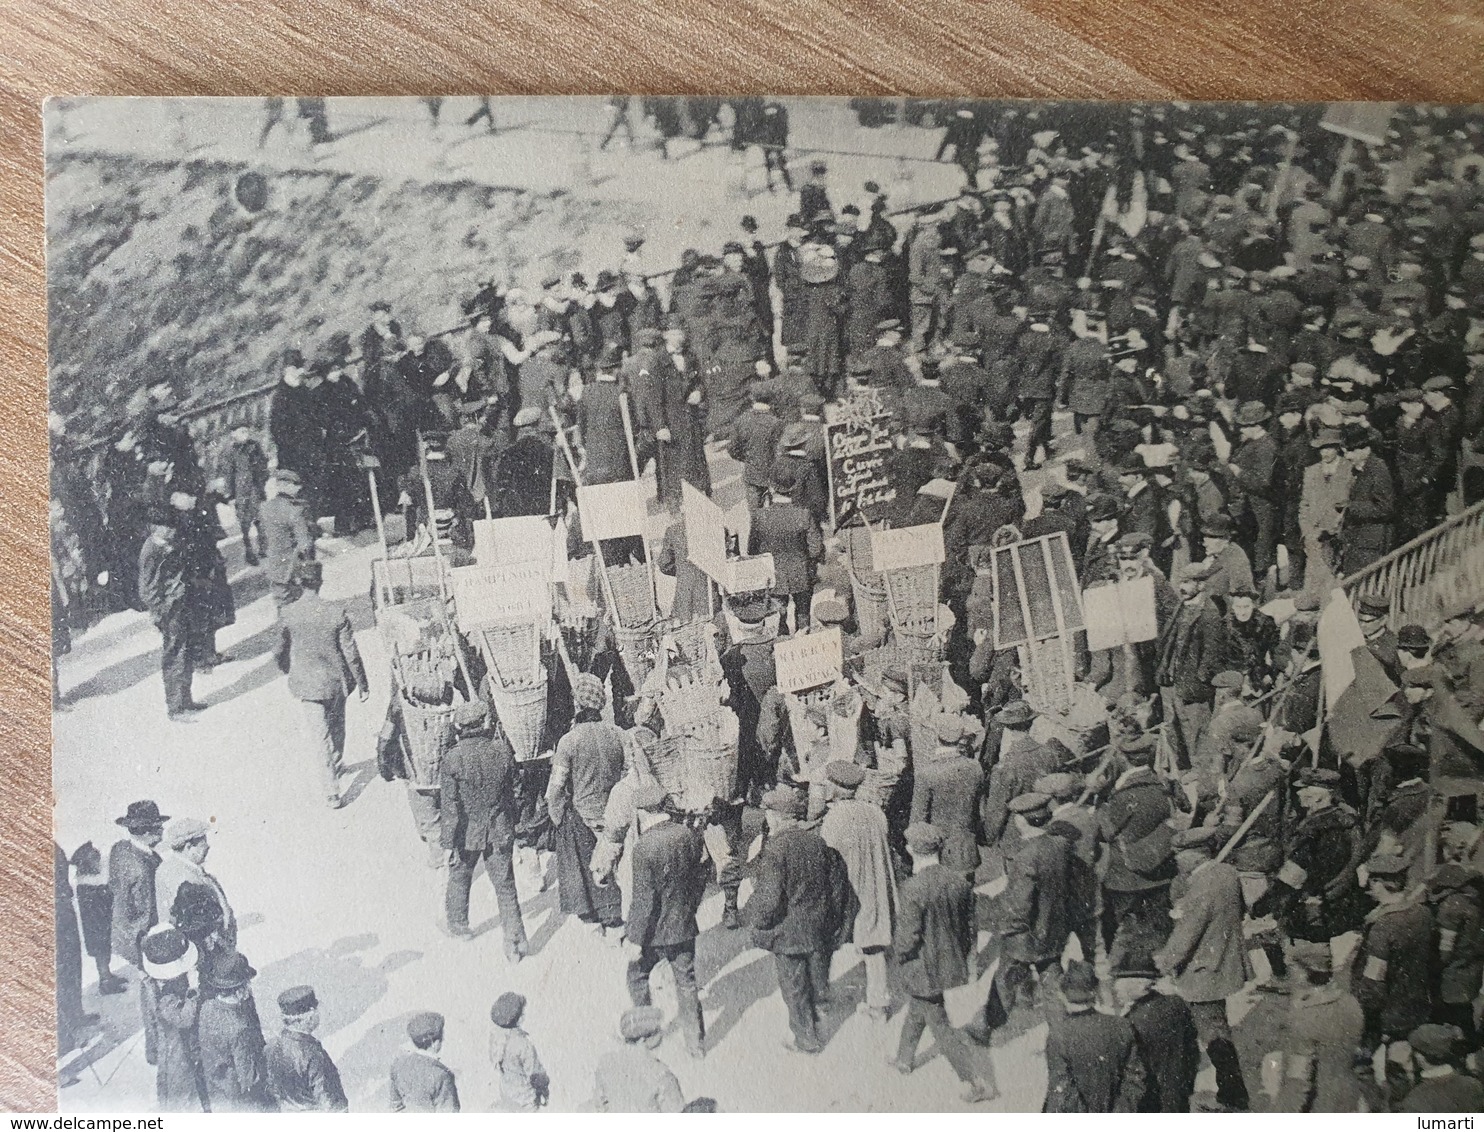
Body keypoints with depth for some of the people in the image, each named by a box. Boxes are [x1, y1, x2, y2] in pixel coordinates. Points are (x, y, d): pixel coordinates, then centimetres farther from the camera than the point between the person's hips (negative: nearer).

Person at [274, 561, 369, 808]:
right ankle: (335, 766, 46)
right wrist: (361, 683, 3)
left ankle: (332, 792, 1)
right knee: (336, 726, 24)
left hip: (306, 684, -1)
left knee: (320, 735, 4)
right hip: (336, 681, 1)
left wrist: (289, 671, 22)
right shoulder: (336, 612, -13)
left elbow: (280, 653, 0)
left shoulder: (288, 615, -11)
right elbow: (350, 652, -8)